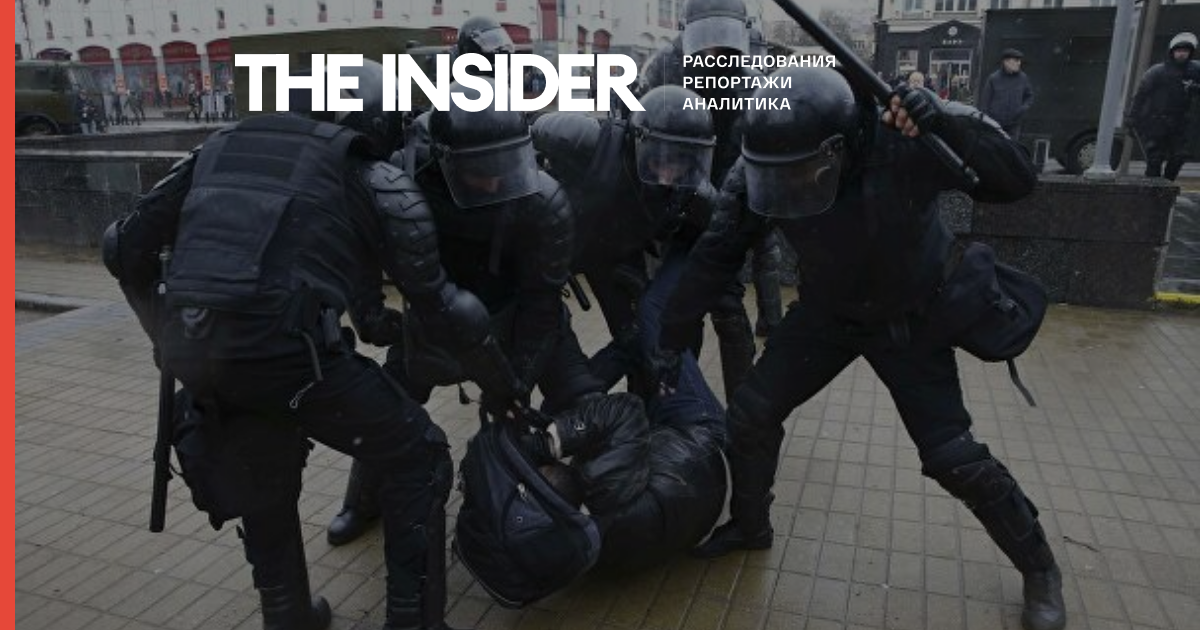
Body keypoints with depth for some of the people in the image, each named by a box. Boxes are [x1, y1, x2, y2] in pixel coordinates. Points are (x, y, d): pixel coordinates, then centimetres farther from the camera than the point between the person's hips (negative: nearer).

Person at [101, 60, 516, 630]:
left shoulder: (222, 147, 22)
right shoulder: (375, 179, 7)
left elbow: (124, 245, 23)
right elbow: (438, 303, 6)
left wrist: (170, 337, 35)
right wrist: (503, 388, 17)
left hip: (193, 357, 6)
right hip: (288, 351, -6)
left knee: (261, 492, 29)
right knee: (417, 457, 14)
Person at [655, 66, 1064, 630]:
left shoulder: (906, 142, -33)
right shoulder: (761, 170, -24)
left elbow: (1018, 181, -28)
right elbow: (716, 255, -15)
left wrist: (947, 122, -46)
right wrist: (670, 340, -11)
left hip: (908, 318, -3)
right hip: (827, 312, 3)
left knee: (952, 456, -4)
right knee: (750, 414, -2)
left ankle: (1038, 568, 25)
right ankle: (750, 526, 27)